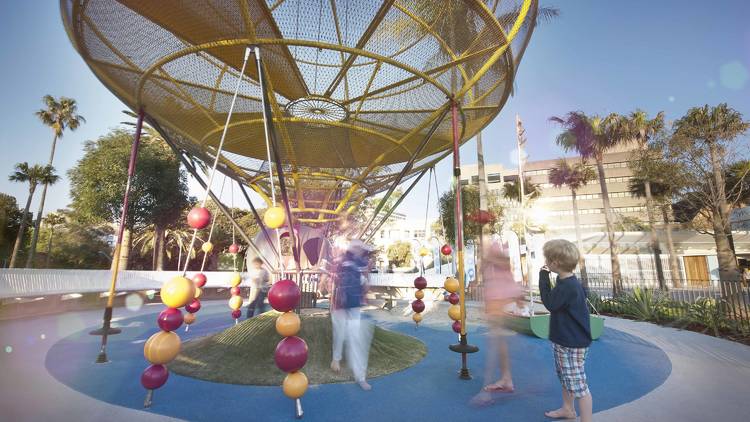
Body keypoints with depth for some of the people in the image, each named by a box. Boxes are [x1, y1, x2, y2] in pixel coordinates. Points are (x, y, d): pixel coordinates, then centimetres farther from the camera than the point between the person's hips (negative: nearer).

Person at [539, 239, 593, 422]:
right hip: (564, 340, 11)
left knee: (578, 384, 0)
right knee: (565, 377, 26)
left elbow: (550, 303, -22)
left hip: (572, 345, -11)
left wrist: (544, 278, -19)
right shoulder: (568, 281, 4)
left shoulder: (568, 286, -28)